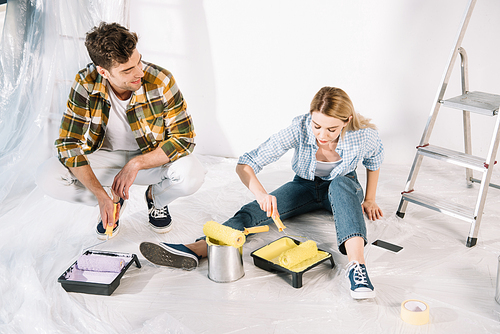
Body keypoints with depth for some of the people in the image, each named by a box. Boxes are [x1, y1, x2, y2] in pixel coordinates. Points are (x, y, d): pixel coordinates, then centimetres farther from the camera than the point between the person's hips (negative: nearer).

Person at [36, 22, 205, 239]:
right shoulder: (86, 84, -21)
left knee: (191, 175, -34)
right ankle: (114, 199, 6)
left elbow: (184, 137, -18)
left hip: (153, 157, -1)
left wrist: (136, 164, -29)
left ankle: (156, 198, 5)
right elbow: (69, 143, -20)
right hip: (105, 158, 1)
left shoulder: (160, 81, -24)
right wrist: (101, 196, -31)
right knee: (47, 177, -24)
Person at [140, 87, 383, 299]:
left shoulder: (364, 135, -28)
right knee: (255, 212, -25)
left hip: (344, 187, 0)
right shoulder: (299, 129, -30)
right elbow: (245, 164, -33)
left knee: (340, 184, -39)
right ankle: (194, 250, -43)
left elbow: (374, 160, 0)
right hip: (305, 186, 1)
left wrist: (369, 199, 5)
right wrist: (260, 193, -52)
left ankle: (356, 264, -54)